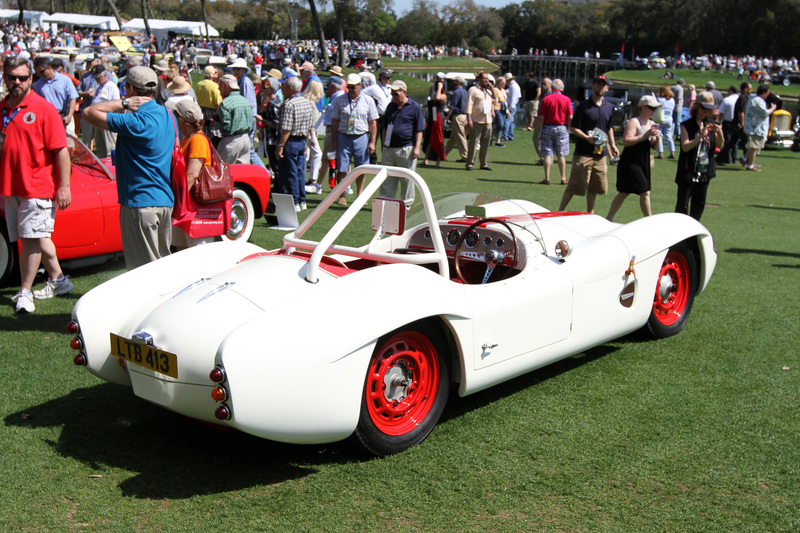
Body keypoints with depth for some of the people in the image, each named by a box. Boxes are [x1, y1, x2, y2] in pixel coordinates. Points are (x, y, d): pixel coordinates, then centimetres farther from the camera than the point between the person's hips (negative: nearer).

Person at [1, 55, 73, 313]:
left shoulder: (43, 109, -6)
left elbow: (61, 150, -8)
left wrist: (64, 187, -13)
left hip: (37, 187, -6)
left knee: (31, 240, -6)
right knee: (37, 239, 14)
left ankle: (25, 292, 1)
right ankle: (58, 279, 28)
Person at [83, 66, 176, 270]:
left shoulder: (135, 122, -19)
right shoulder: (167, 115, 7)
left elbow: (90, 113, -13)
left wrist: (123, 103, -10)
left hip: (140, 202, -8)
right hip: (166, 200, 8)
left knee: (144, 268, -3)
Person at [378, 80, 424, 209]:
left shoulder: (414, 107, -1)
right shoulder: (390, 106, 14)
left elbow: (419, 129, -3)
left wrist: (417, 147, -11)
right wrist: (384, 146, 17)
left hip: (406, 149, -5)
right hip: (389, 148, 5)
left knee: (407, 179, 2)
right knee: (387, 179, 6)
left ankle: (406, 204, 12)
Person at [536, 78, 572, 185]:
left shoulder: (545, 99, -4)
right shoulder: (566, 99, -3)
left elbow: (541, 118, -5)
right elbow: (570, 117, -4)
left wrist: (539, 131, 4)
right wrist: (568, 129, 9)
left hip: (548, 128, -1)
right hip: (562, 128, 1)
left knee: (547, 155, 3)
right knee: (561, 156, 8)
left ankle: (547, 178, 2)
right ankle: (563, 178, 12)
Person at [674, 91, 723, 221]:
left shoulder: (711, 124, 7)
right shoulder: (687, 125, -7)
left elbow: (720, 145, 3)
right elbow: (685, 147, -18)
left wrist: (719, 133, -17)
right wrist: (701, 135, -28)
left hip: (705, 170, 5)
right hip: (688, 171, -5)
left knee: (699, 203, 12)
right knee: (683, 203, -4)